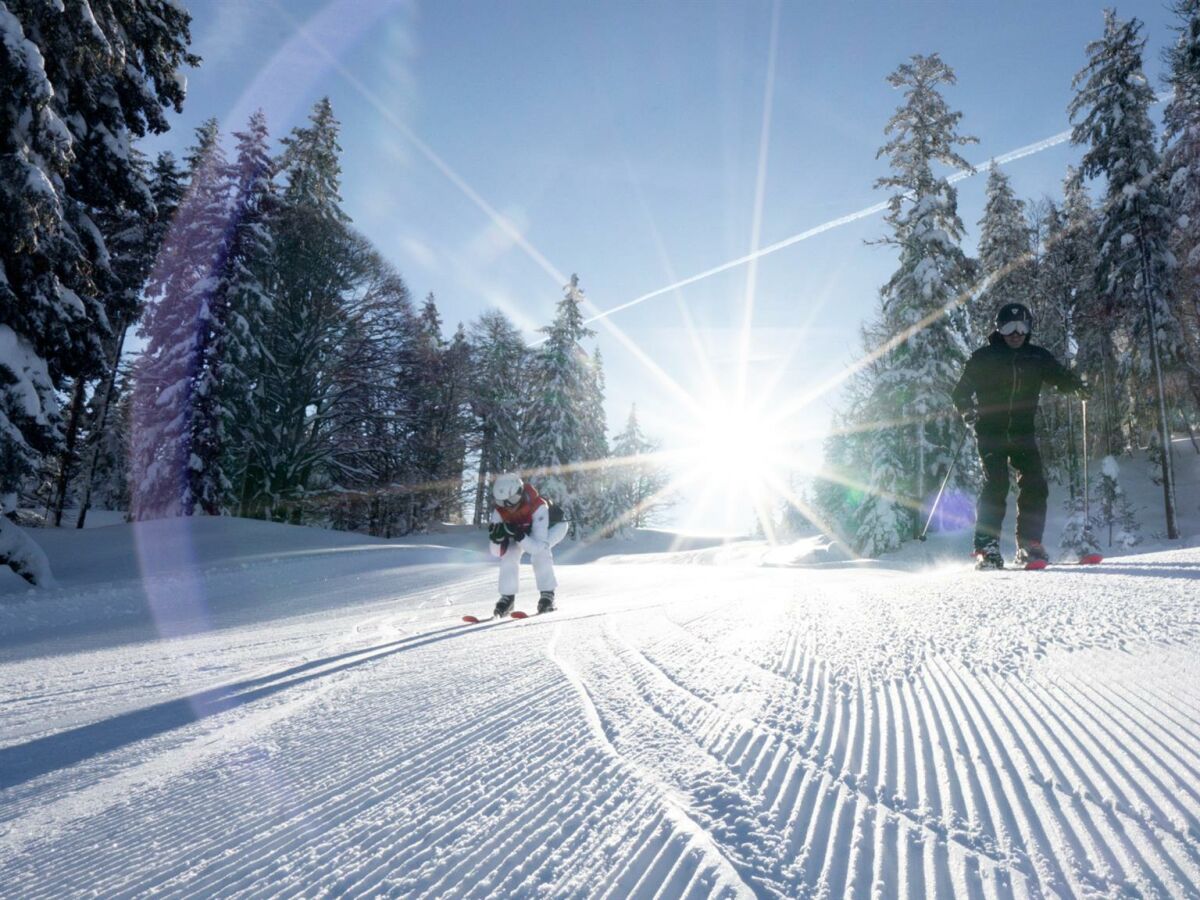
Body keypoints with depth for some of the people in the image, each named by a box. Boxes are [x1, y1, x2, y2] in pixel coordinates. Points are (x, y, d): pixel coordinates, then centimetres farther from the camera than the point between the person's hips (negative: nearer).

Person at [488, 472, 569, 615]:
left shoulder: (538, 506, -44)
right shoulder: (500, 511, -29)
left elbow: (539, 546, -44)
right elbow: (496, 552, -25)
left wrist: (519, 535, -58)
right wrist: (498, 538, -46)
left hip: (554, 524, -4)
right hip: (525, 527, 5)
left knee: (539, 551, -31)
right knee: (509, 553, -17)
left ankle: (547, 594, -18)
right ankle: (507, 597, -2)